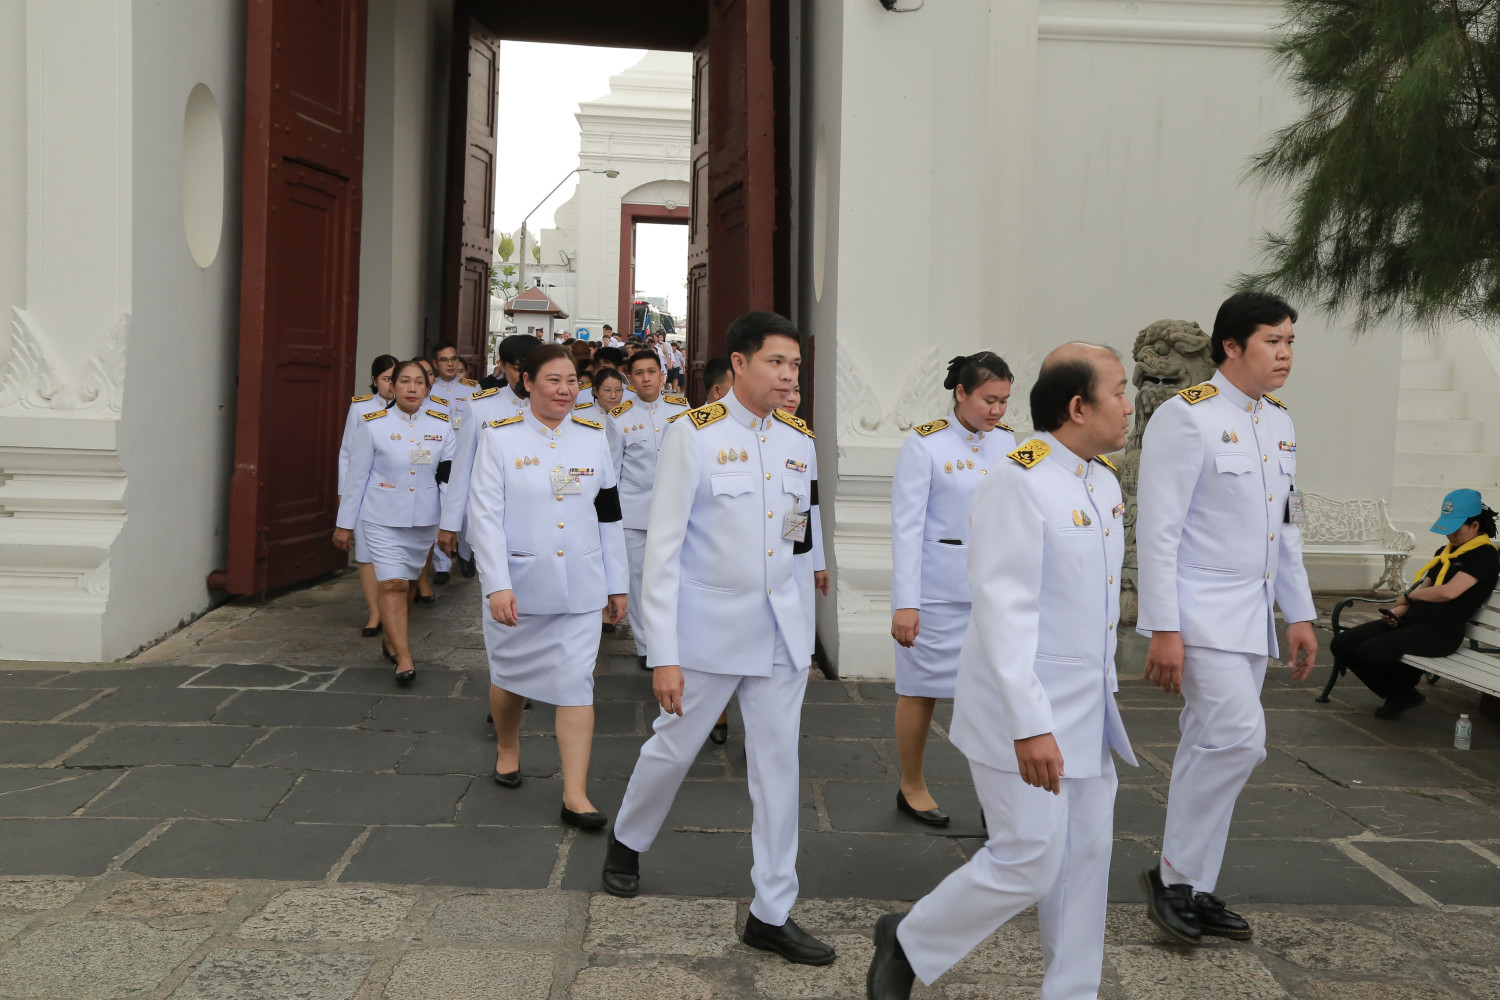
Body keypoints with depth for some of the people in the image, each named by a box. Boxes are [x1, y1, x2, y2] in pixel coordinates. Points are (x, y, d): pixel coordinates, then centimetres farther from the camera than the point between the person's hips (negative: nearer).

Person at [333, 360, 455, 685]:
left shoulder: (442, 426, 1)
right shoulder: (374, 425, -4)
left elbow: (451, 477, 3)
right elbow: (356, 476, 0)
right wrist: (344, 523, 2)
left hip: (423, 520, 3)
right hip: (382, 519, -3)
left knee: (408, 582, 14)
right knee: (392, 584, -11)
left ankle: (392, 640, 35)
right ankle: (404, 658, -11)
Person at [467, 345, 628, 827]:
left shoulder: (593, 436, 5)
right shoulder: (499, 437, -4)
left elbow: (609, 515, 10)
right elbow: (485, 516, -10)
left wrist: (617, 583, 10)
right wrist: (497, 585, -18)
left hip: (580, 587, 2)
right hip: (517, 585, -1)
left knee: (576, 683, -3)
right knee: (511, 675, 15)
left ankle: (575, 795, 1)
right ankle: (507, 747, 45)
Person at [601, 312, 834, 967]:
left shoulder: (800, 441, 5)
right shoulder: (694, 435, -10)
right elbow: (662, 549, -13)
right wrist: (664, 655, -16)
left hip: (782, 628, 4)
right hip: (710, 625, -4)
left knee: (778, 765, 6)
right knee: (673, 747, 11)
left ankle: (771, 914, 17)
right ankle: (627, 841, 42)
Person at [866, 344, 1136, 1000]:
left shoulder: (1104, 481, 9)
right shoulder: (1017, 482, -19)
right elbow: (1003, 610, -24)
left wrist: (1103, 691, 18)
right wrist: (1030, 725, -27)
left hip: (1085, 711, 9)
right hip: (1024, 709, -9)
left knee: (1085, 857, 12)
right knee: (1028, 861, -3)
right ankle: (908, 944, 19)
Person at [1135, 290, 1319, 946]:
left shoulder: (1278, 422, 13)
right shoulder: (1187, 416, -12)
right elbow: (1157, 530, -15)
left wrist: (1300, 614, 17)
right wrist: (1163, 630, -19)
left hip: (1252, 615, 8)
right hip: (1200, 613, -8)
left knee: (1212, 748, 11)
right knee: (1237, 739, -16)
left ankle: (1193, 892, 20)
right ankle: (1174, 874, 1)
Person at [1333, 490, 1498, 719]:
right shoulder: (1445, 552, 21)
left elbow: (1449, 592, -19)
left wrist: (1410, 595, -3)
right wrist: (1397, 611, 0)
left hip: (1441, 631, -9)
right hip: (1412, 619, 9)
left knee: (1370, 652, -29)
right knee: (1341, 644, -8)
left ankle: (1404, 693, 5)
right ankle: (1400, 695, 10)